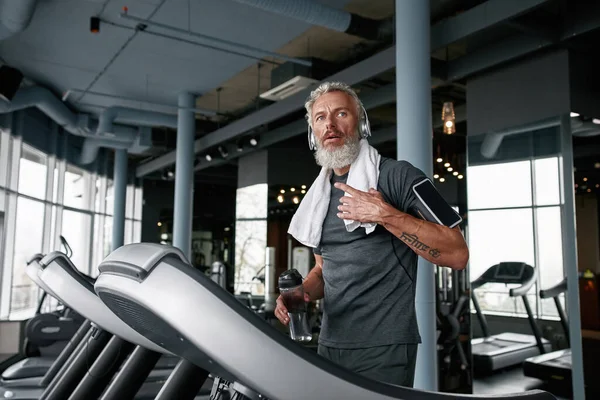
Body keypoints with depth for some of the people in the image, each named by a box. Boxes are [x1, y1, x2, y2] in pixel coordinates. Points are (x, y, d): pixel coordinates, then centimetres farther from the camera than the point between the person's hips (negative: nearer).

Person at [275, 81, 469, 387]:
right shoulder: (319, 196, 13)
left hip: (384, 349, -6)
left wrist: (386, 215, -22)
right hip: (329, 347, 6)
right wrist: (300, 293, 0)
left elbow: (457, 255, -13)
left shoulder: (397, 175, -7)